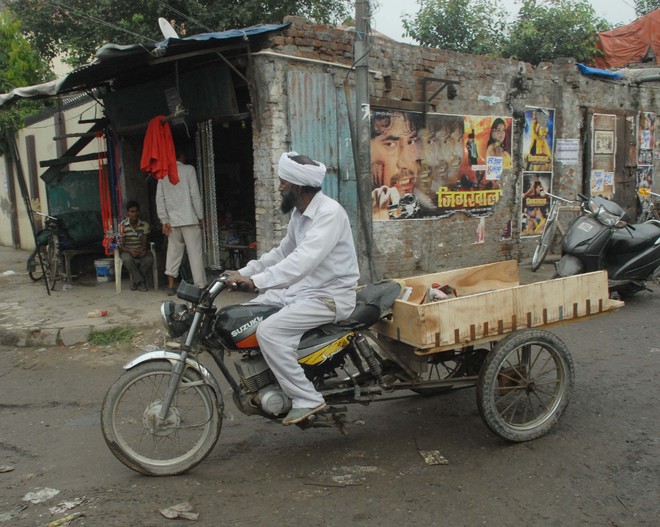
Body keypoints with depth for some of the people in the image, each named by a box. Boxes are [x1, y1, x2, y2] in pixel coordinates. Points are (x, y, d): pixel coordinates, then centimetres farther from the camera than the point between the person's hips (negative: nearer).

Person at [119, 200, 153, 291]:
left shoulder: (144, 225, -3)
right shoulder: (122, 225, -7)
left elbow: (145, 243, -6)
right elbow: (122, 245, -7)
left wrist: (143, 250, -31)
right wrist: (130, 250, -30)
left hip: (141, 250, 1)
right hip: (128, 251, -1)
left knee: (149, 259, -33)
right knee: (127, 260, -37)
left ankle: (135, 281, -10)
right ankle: (141, 282, -21)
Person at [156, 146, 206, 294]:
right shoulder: (188, 169, -3)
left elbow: (159, 198, 4)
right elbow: (195, 195, -7)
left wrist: (164, 220, 5)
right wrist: (200, 216, -2)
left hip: (172, 221, 4)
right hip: (189, 219, -4)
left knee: (173, 253, 10)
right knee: (195, 253, -3)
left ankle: (171, 286, 10)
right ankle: (200, 286, -4)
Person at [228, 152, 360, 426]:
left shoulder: (329, 213, -21)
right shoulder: (299, 213, 10)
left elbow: (302, 261, -33)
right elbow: (281, 252, 20)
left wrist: (255, 281, -36)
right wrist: (244, 272, 10)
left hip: (331, 296, -10)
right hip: (302, 289, 10)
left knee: (268, 331, -25)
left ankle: (307, 399, -12)